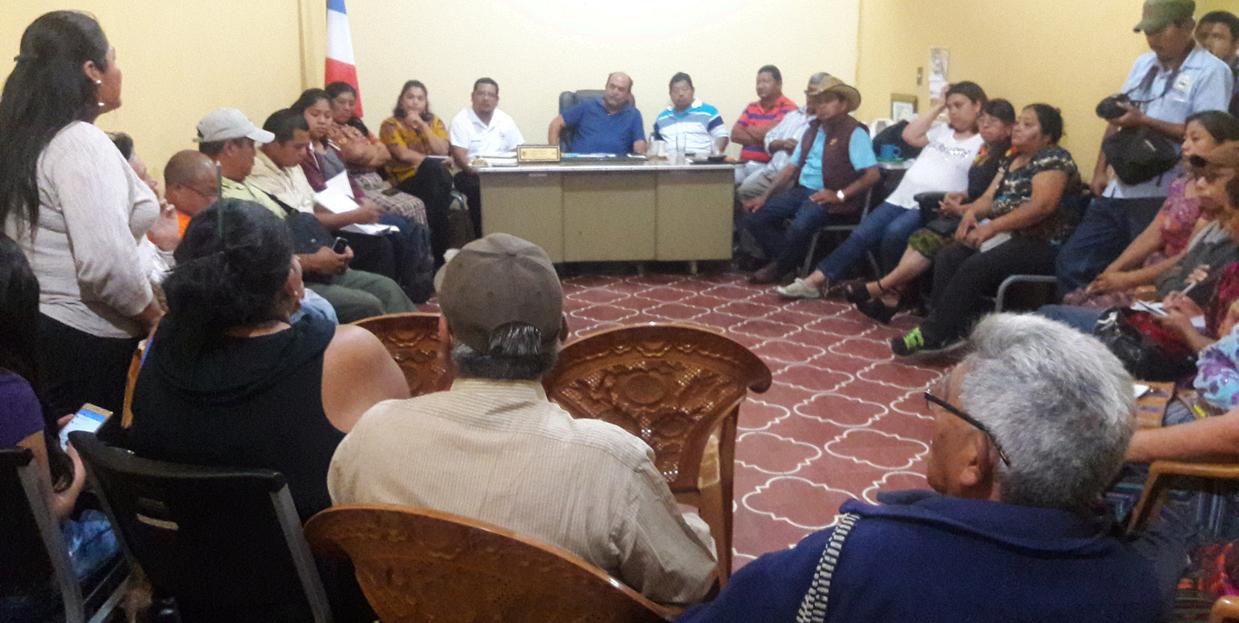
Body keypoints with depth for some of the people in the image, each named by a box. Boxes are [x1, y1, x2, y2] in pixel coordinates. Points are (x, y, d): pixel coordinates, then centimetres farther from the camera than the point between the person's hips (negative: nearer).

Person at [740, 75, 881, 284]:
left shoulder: (854, 133, -6)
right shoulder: (812, 129, 17)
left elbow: (872, 174, -13)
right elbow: (792, 166, 17)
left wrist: (840, 196, -21)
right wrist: (765, 195, 8)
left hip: (827, 198, -8)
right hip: (801, 190, 8)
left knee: (800, 225, -35)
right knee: (756, 217, -8)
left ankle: (778, 269, -7)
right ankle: (793, 262, -1)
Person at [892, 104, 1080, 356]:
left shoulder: (1054, 158, -7)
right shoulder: (1011, 161, 19)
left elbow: (1042, 205, -20)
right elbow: (989, 198, 14)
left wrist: (991, 227, -24)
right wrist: (971, 212, -11)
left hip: (1040, 245, -8)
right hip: (1006, 236, 8)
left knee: (974, 267, -28)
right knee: (946, 258, -13)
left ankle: (933, 335, -23)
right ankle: (953, 330, -19)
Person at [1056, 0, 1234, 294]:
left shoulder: (1212, 71, -6)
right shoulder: (1143, 64, 14)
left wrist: (1143, 121, -18)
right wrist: (1100, 170, 7)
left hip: (1163, 198, -7)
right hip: (1119, 189, 7)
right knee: (1071, 263, 6)